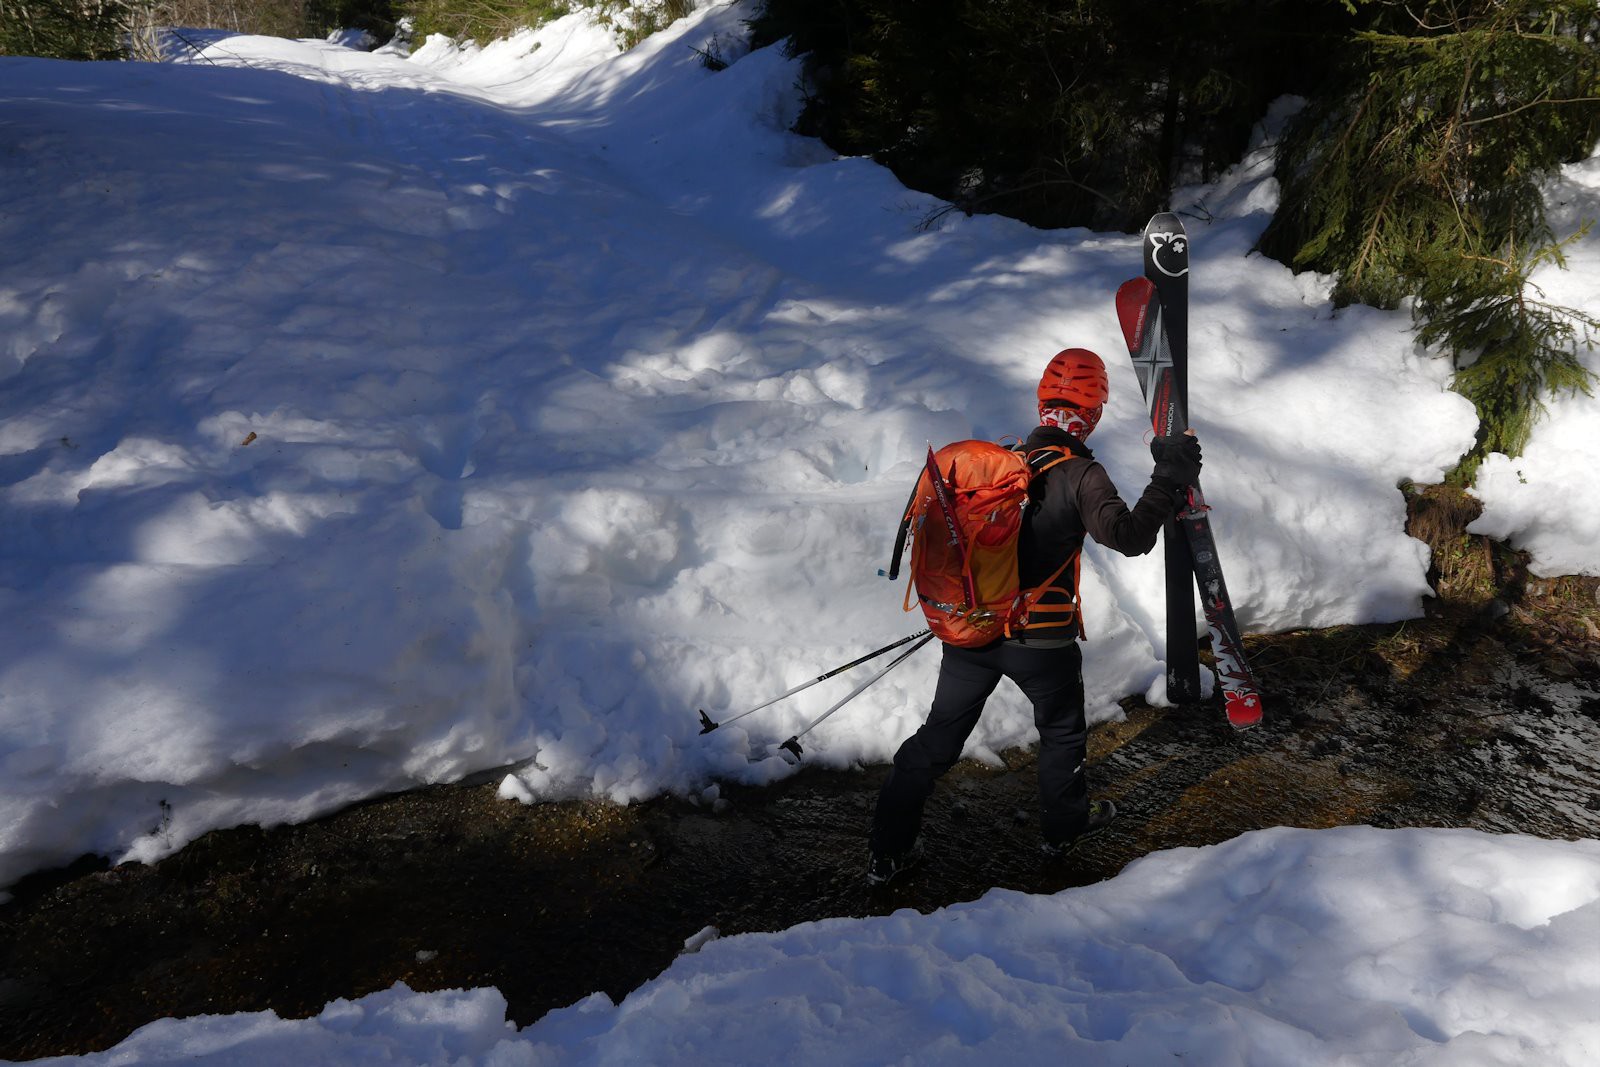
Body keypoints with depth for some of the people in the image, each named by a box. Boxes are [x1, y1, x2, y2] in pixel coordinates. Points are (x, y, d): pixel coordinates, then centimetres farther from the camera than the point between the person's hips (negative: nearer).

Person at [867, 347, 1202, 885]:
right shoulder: (1081, 474, -14)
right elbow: (1130, 536, -22)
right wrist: (1169, 477, -13)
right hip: (1041, 638, -4)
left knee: (938, 736, 13)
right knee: (1062, 729, 23)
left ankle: (888, 849, 16)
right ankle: (1064, 825, 41)